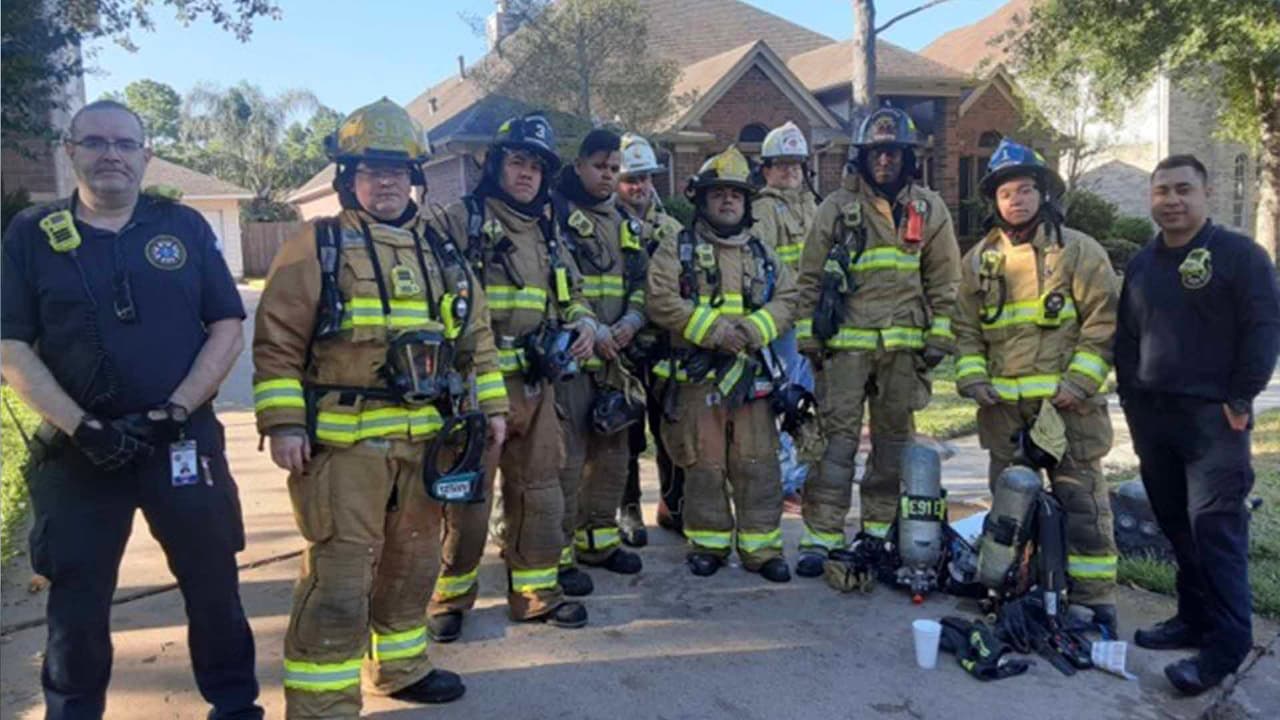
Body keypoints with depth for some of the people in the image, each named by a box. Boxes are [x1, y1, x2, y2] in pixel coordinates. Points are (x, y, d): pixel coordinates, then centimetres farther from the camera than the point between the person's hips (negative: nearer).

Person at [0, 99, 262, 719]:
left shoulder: (185, 227, 3)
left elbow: (227, 329, 0)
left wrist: (174, 412, -10)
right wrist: (82, 428, -13)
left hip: (185, 441, 0)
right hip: (76, 451, 0)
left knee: (214, 586, 9)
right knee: (77, 601, 11)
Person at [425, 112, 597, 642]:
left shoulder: (548, 233, 16)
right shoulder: (458, 221, -4)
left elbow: (571, 295, 25)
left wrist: (584, 323, 4)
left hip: (538, 384, 6)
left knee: (539, 489, 13)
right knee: (467, 493, 2)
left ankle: (536, 588, 27)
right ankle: (449, 595, 19)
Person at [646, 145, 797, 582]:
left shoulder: (762, 254, 16)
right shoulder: (678, 249, 4)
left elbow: (786, 299, 8)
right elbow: (662, 301, -9)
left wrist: (753, 329, -11)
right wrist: (715, 330, -16)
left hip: (751, 375, 3)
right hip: (696, 376, -3)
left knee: (758, 463, 4)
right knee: (704, 464, 4)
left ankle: (761, 546, 14)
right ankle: (708, 542, 18)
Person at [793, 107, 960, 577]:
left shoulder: (929, 210, 9)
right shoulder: (837, 208, 3)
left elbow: (944, 279, 10)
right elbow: (811, 277, 5)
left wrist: (939, 336, 3)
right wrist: (807, 336, 0)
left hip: (904, 344, 3)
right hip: (846, 342, -2)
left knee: (893, 440, 10)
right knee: (837, 438, -6)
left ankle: (879, 529, 23)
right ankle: (821, 536, -3)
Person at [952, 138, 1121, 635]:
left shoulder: (1077, 250, 0)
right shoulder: (979, 260, 12)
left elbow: (1104, 320, -4)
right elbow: (965, 327, 14)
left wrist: (1079, 381, -13)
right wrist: (971, 378, -1)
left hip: (1067, 403, -4)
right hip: (1003, 406, 5)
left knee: (1081, 503, -2)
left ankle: (1095, 604, 7)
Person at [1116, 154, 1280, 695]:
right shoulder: (1141, 264, 16)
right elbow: (1126, 336, 20)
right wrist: (1131, 398, 12)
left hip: (1213, 417, -6)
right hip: (1152, 416, 6)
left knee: (1215, 527, -10)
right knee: (1176, 525, 11)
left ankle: (1226, 643, -4)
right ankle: (1194, 619, 23)